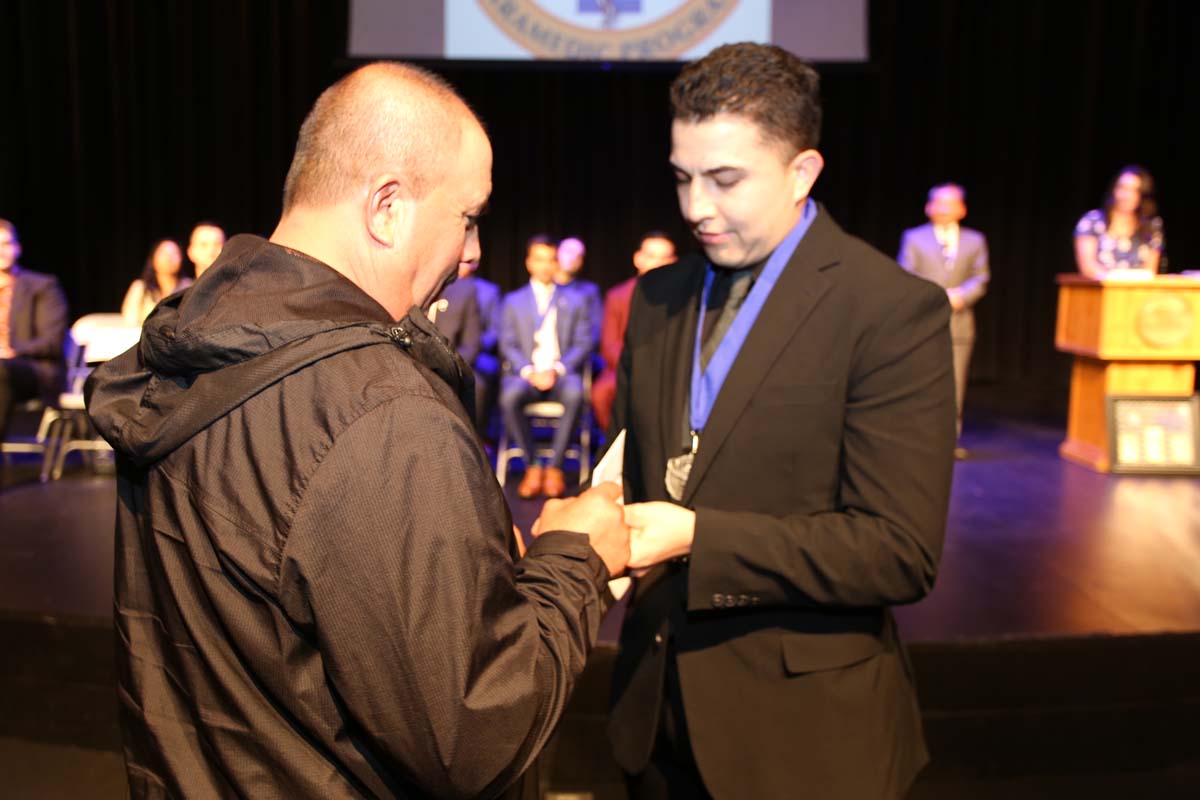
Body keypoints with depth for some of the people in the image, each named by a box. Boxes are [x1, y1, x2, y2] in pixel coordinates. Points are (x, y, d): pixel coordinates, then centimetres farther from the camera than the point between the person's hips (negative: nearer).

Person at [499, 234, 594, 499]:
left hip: (561, 374, 0)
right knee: (509, 396, -35)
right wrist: (529, 371, -12)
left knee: (574, 393, -36)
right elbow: (508, 345, 7)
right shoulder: (513, 301, 17)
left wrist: (557, 369, -11)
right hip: (525, 373, 1)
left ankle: (555, 466, -24)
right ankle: (531, 465, -18)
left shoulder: (575, 300, 16)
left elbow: (583, 343, 6)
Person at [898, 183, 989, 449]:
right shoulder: (914, 237, 9)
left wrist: (960, 296, -14)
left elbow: (980, 280, 6)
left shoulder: (975, 241, 14)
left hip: (959, 323, 2)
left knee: (956, 384, 2)